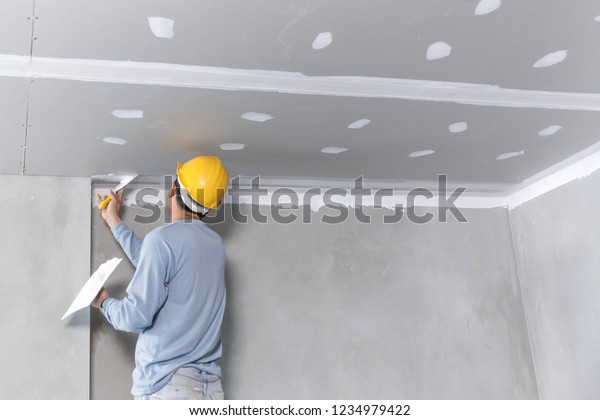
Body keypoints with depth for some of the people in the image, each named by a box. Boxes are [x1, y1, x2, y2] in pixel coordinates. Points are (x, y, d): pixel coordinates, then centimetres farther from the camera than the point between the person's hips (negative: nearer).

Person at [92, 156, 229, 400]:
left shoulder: (163, 239, -10)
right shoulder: (215, 244, 13)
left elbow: (136, 316, -12)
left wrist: (104, 303, 11)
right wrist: (113, 220, 35)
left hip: (167, 384, -7)